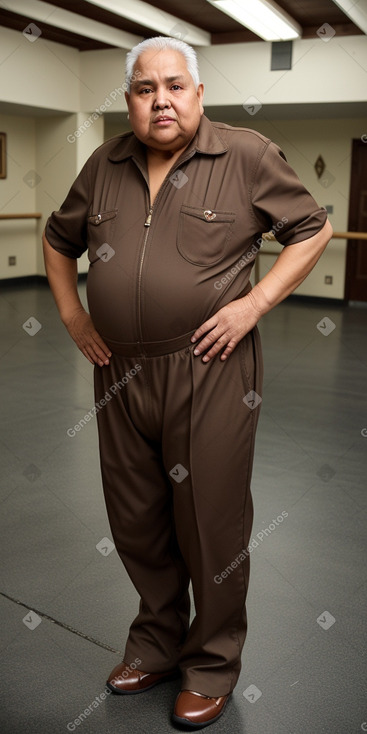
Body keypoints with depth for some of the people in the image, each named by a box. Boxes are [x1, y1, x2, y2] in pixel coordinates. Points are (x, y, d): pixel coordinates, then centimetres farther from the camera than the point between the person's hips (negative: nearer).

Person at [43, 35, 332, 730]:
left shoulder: (248, 156, -3)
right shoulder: (105, 165, 9)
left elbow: (314, 229, 0)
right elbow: (58, 240, 22)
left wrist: (254, 302, -10)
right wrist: (71, 313, 10)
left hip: (209, 373, -4)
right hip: (120, 375, 5)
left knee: (211, 528, 7)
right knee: (136, 525, 16)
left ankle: (213, 664, 29)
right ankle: (157, 642, 39)